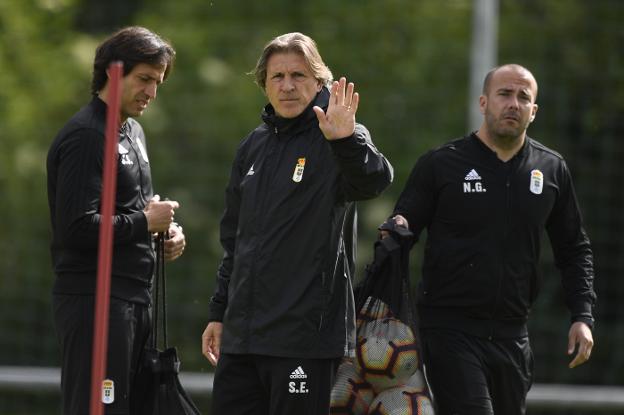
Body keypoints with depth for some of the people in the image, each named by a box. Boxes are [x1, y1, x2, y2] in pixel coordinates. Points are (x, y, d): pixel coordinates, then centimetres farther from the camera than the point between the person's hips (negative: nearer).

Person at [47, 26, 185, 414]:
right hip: (95, 300, -10)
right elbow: (77, 227, -22)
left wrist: (167, 229, 9)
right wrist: (145, 222, -12)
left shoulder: (133, 132, 19)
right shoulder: (85, 136, -13)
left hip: (136, 299, 10)